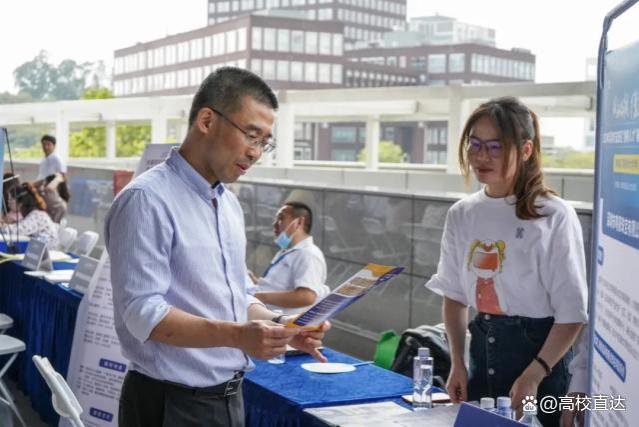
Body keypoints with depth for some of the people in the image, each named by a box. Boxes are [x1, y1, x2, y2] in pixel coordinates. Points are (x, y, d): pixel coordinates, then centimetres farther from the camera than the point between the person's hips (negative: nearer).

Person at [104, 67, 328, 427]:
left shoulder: (230, 203, 11)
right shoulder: (147, 200, -16)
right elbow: (143, 312, -23)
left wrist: (282, 327, -2)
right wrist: (237, 335, -33)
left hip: (231, 397, 8)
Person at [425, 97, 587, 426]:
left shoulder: (554, 216, -15)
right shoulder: (461, 214, 1)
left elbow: (572, 312, -14)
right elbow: (454, 295, 9)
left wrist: (533, 377, -19)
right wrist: (457, 363, 2)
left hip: (538, 347, -5)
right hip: (482, 344, 5)